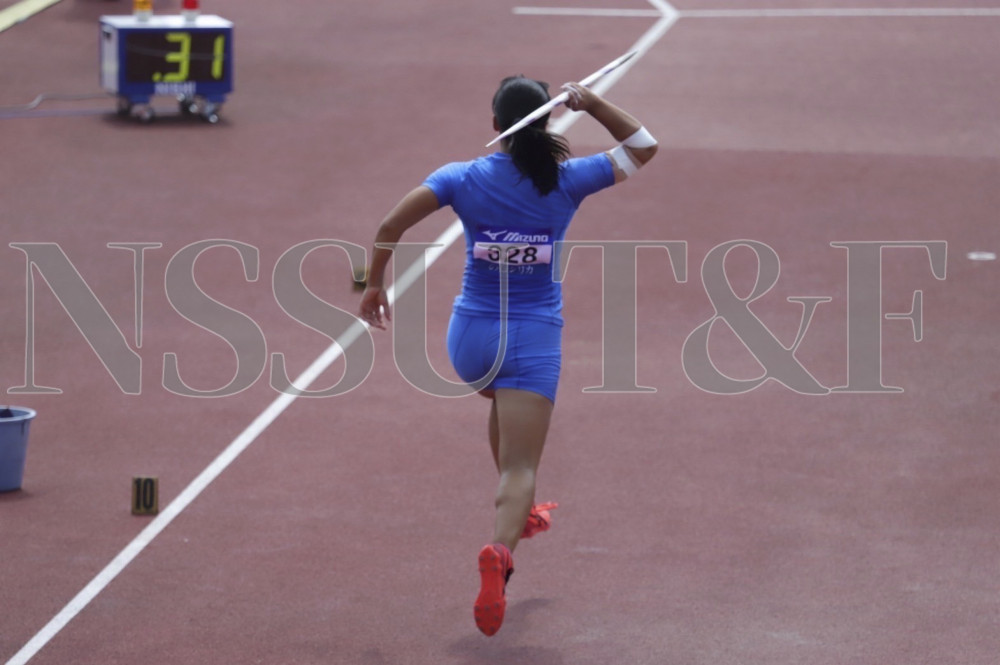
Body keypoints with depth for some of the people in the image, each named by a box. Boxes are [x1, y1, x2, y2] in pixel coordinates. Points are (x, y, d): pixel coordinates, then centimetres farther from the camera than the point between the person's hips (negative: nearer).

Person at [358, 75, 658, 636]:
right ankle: (500, 551, -34)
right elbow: (643, 147, 11)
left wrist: (375, 284, 4)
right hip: (535, 339, -2)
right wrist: (592, 103, 4)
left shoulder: (463, 178, -3)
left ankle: (524, 512, 47)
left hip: (471, 336, 2)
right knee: (520, 466, -6)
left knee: (505, 406, 36)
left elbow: (390, 226, -9)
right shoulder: (567, 181, -3)